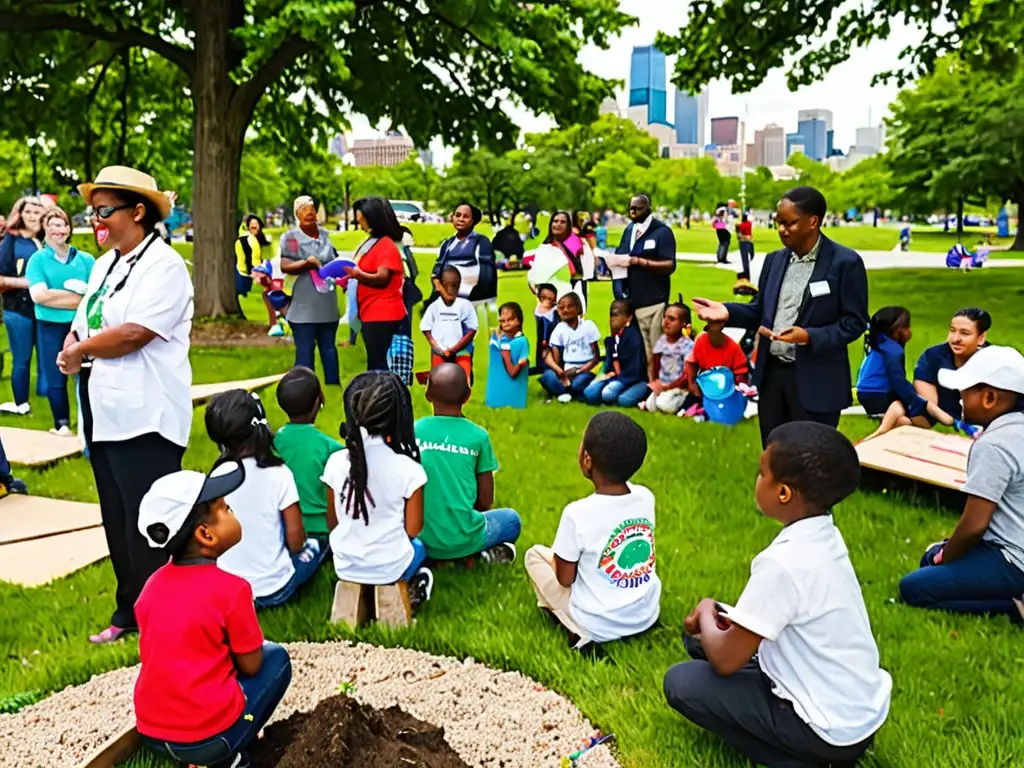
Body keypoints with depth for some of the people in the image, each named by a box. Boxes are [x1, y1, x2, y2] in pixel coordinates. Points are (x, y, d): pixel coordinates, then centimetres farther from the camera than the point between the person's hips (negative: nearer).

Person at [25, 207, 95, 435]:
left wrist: (56, 296, -13)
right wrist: (79, 297, -11)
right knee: (55, 379, 6)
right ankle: (62, 425, 19)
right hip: (51, 327, -1)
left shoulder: (86, 259, 5)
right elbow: (38, 295, -12)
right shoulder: (38, 259, 1)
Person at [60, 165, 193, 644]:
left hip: (145, 419, -9)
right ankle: (130, 611, 30)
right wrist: (71, 346, -2)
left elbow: (134, 333, -21)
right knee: (117, 523, 16)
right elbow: (83, 322, 21)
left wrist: (81, 349, -6)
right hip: (103, 415, 9)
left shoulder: (163, 265, -11)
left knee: (148, 526, -3)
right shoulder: (105, 264, 17)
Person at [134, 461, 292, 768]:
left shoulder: (153, 585, 4)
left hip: (150, 731, 6)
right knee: (277, 658, 13)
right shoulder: (231, 588, -15)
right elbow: (251, 666, -5)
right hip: (207, 736, -6)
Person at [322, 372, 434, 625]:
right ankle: (407, 587, 10)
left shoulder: (336, 462, -11)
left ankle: (356, 589, 17)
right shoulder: (408, 468, -19)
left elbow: (332, 523, 0)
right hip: (390, 568, -3)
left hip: (346, 566, 3)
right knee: (419, 546, 31)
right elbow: (413, 530, -10)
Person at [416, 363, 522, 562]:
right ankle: (487, 552, 2)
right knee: (512, 519, 28)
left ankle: (421, 554, 10)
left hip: (420, 537, 1)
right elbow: (485, 500, 0)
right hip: (463, 539, -1)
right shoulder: (478, 436, -5)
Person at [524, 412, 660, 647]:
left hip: (597, 626, -5)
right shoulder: (646, 497, -9)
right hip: (647, 616, 5)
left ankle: (577, 630, 8)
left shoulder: (577, 513, -25)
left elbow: (565, 579, -13)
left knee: (534, 554, 12)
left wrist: (559, 555, 8)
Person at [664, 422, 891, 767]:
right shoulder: (824, 537, -2)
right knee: (703, 637, 13)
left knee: (681, 683, -6)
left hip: (832, 730, -8)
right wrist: (720, 620, 4)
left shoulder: (783, 563, -29)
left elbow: (725, 661, -18)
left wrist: (707, 612, 0)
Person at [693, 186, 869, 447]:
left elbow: (855, 321, -10)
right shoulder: (774, 259, 9)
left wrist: (809, 336, -24)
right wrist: (727, 312, -6)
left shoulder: (845, 262, -10)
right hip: (771, 373, 6)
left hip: (815, 381, -6)